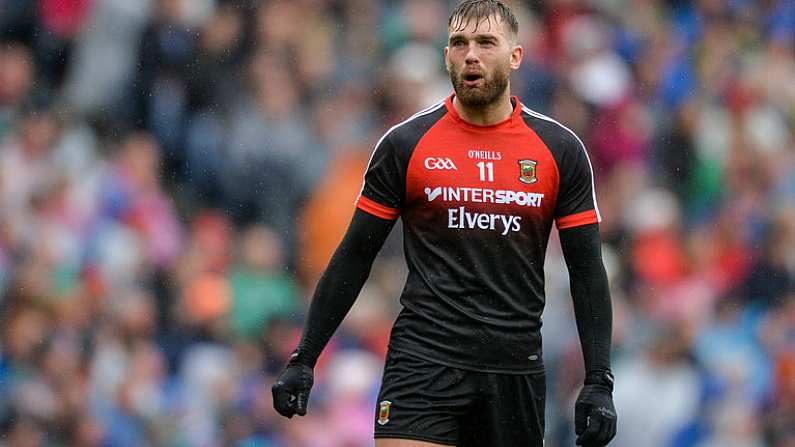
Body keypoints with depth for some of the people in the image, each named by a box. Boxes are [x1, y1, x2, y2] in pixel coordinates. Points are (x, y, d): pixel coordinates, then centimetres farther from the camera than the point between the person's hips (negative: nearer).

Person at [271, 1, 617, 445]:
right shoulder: (405, 144, 1)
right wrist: (303, 359, 4)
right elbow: (353, 258, 7)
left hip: (517, 370, 2)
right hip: (424, 359, -2)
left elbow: (588, 272, 6)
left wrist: (599, 383, 0)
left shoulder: (560, 149, 4)